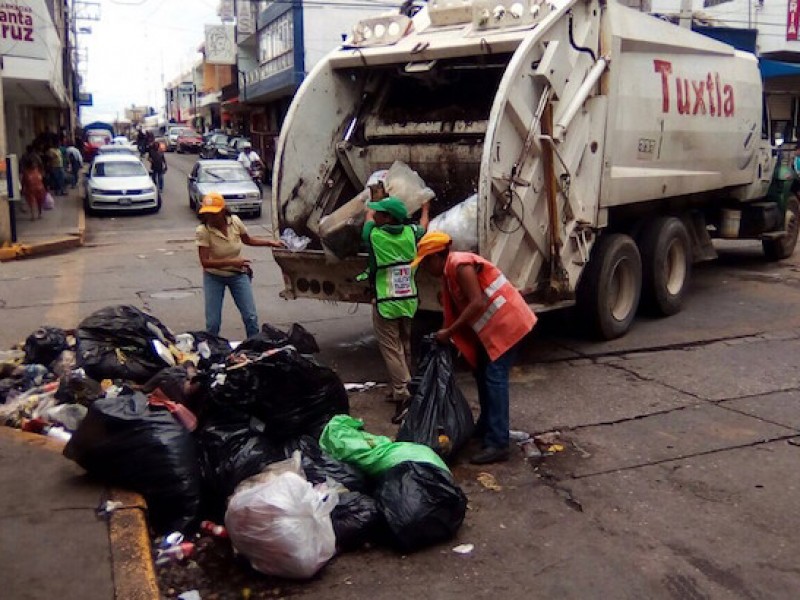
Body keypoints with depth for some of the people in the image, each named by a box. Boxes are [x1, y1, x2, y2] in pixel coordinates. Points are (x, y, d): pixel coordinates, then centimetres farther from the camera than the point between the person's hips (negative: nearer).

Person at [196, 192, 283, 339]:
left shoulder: (235, 221, -11)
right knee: (212, 322, -3)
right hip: (214, 277, -2)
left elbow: (248, 240, 9)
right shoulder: (202, 231, -21)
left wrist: (270, 242, 0)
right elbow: (204, 262, -25)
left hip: (238, 275, 2)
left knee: (250, 316, 1)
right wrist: (231, 262, -34)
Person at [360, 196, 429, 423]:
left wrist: (371, 204, 33)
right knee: (405, 347, 18)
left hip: (385, 303, -5)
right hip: (409, 301, 5)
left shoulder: (374, 236, -13)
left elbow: (368, 214, 11)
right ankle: (402, 388, 32)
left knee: (391, 349, -4)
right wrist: (425, 206, 41)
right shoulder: (410, 234, -4)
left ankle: (402, 395, -12)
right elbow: (423, 225, 22)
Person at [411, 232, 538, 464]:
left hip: (506, 322, -10)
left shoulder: (460, 264, -18)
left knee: (494, 377, -13)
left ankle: (497, 444, -14)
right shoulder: (449, 271, 12)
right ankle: (486, 425, 30)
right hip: (492, 324, 10)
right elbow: (458, 309, 14)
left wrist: (449, 332, -19)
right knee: (482, 371, 16)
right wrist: (449, 336, 10)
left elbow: (477, 304, -24)